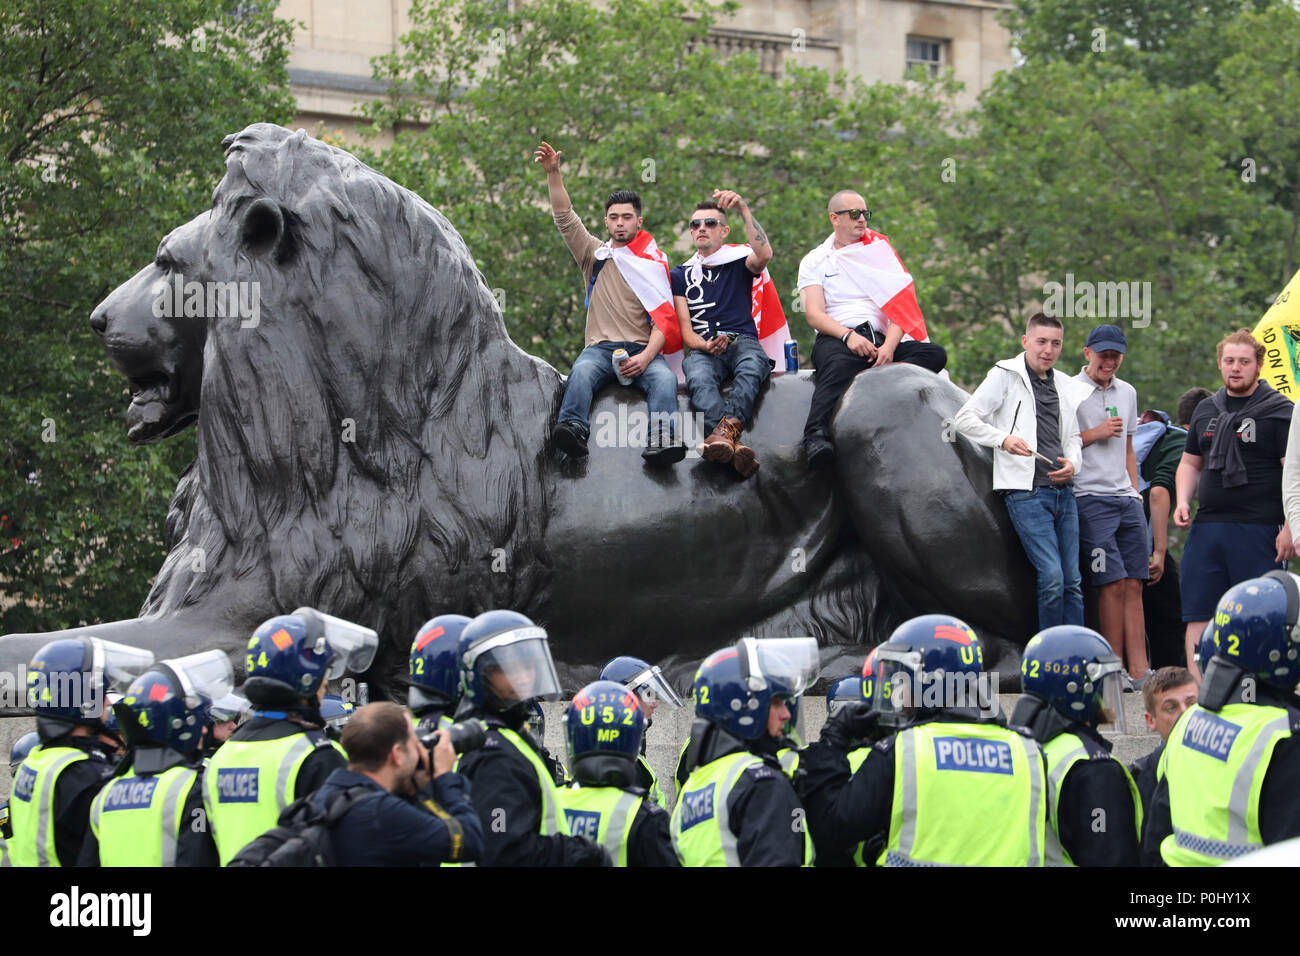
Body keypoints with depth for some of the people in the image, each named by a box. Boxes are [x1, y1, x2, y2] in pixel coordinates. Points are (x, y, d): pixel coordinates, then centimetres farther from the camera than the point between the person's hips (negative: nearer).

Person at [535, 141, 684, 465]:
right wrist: (553, 173, -2)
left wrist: (646, 356, -15)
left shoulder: (654, 262, 12)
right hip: (601, 348, 1)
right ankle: (572, 430, -58)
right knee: (581, 371, -34)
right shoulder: (595, 255, 19)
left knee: (664, 378, -34)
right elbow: (564, 217, 11)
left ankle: (661, 442, -56)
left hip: (643, 349, -1)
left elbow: (664, 319, 2)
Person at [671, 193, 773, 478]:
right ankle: (734, 445, -62)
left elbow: (764, 255, -11)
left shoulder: (738, 261, 16)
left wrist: (744, 210, -17)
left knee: (751, 369, -38)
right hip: (703, 348, 0)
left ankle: (724, 429, -63)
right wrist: (704, 346, -12)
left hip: (743, 341, 0)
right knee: (699, 379, -36)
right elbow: (685, 328, 11)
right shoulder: (681, 275, 21)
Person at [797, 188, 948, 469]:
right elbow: (814, 315, 1)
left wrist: (889, 345, -10)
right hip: (837, 338, -3)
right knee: (839, 366, -40)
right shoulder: (814, 262, 16)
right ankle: (816, 435, -58)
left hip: (880, 338, 3)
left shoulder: (879, 250, 22)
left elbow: (899, 306, 11)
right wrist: (849, 335, -19)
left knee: (934, 353, -25)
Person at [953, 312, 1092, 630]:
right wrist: (1003, 439, -20)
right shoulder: (1006, 376, 0)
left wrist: (1073, 464, 2)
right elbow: (964, 418, -5)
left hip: (1063, 493, 6)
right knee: (1051, 577, -14)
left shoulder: (1068, 388, 17)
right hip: (1026, 493, -6)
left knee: (1072, 581, 5)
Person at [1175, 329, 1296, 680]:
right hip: (1207, 527, 6)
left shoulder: (1279, 411, -2)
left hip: (1260, 529, -6)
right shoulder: (1207, 410, 17)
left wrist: (1290, 527, -16)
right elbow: (1190, 463, 27)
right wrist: (1183, 502, 9)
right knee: (1197, 612, 3)